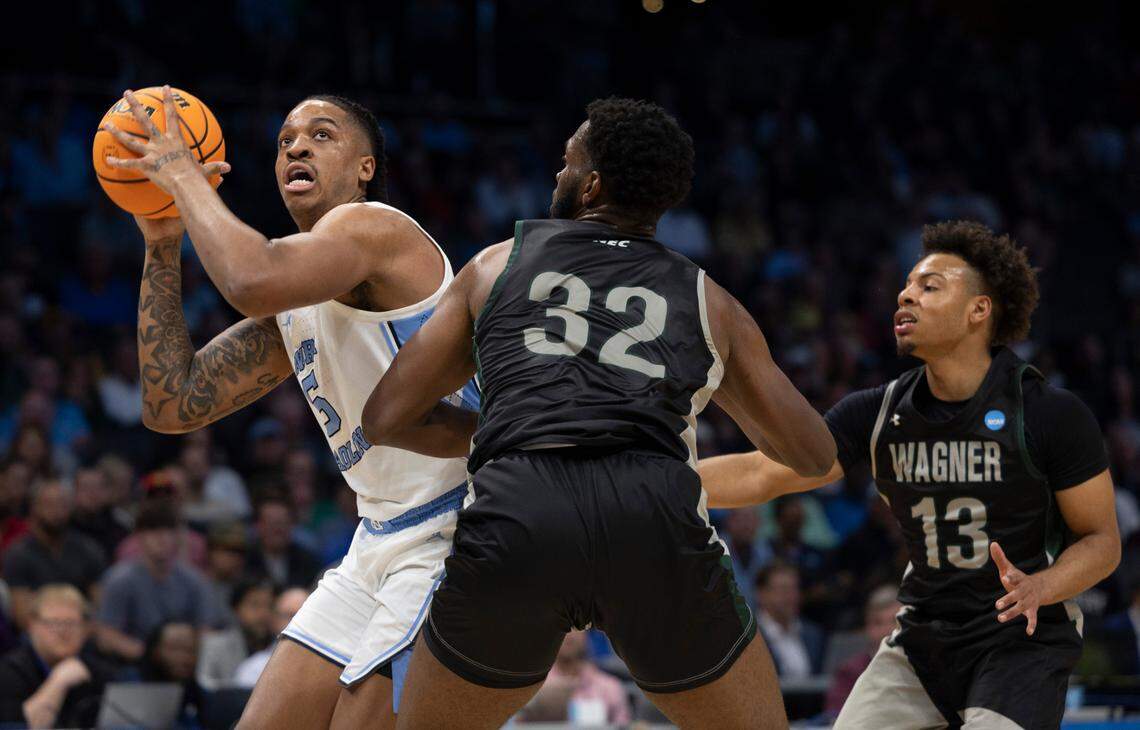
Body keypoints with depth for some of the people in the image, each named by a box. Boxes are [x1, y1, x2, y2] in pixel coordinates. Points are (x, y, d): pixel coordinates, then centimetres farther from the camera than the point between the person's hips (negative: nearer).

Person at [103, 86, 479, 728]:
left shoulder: (369, 225, -12)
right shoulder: (293, 307, 16)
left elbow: (251, 282, -33)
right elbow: (174, 405, 11)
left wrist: (185, 177, -17)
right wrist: (163, 246, 6)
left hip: (453, 537, -10)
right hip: (381, 544, 10)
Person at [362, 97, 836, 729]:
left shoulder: (498, 264, 24)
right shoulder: (708, 302, 25)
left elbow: (386, 420, 22)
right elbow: (814, 455, 34)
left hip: (514, 515, 0)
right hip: (659, 524, 0)